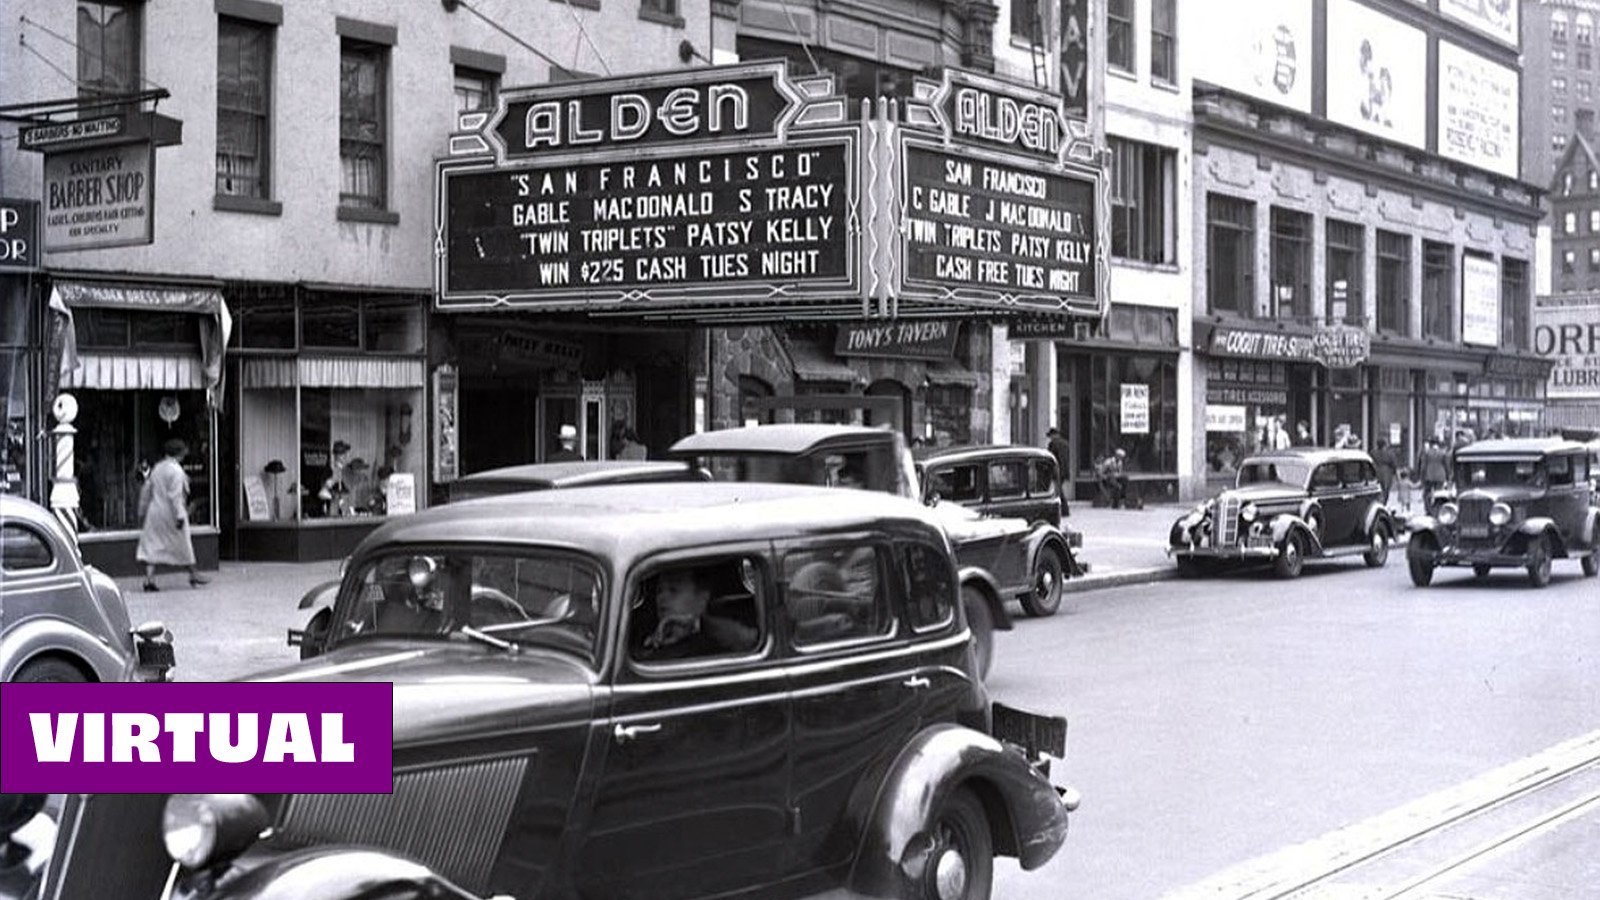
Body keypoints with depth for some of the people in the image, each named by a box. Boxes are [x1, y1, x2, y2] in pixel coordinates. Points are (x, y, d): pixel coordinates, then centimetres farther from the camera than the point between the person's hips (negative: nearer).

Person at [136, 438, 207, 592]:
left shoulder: (157, 468, 10)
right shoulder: (176, 470, -12)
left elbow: (146, 491, 14)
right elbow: (175, 495, -20)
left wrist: (142, 512, 21)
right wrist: (180, 515, -20)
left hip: (155, 512, 6)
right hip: (170, 514, -6)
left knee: (152, 546, 2)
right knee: (183, 544, 8)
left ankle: (149, 578, -10)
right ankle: (193, 576, 20)